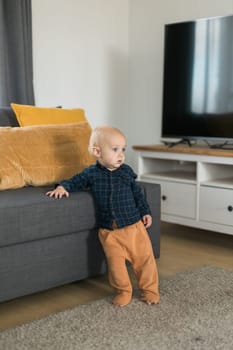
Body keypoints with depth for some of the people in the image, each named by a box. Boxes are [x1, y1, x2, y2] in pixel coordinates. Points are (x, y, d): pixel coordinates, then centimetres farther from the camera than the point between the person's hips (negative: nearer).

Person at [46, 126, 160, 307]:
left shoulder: (127, 171, 1)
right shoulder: (91, 173, -3)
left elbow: (138, 193, 9)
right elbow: (75, 181, 6)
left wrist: (145, 212, 7)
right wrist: (63, 187, -14)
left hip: (134, 226, 1)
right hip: (108, 231, -1)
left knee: (144, 259, 5)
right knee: (116, 264, 0)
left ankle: (150, 290, 24)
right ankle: (123, 291, 23)